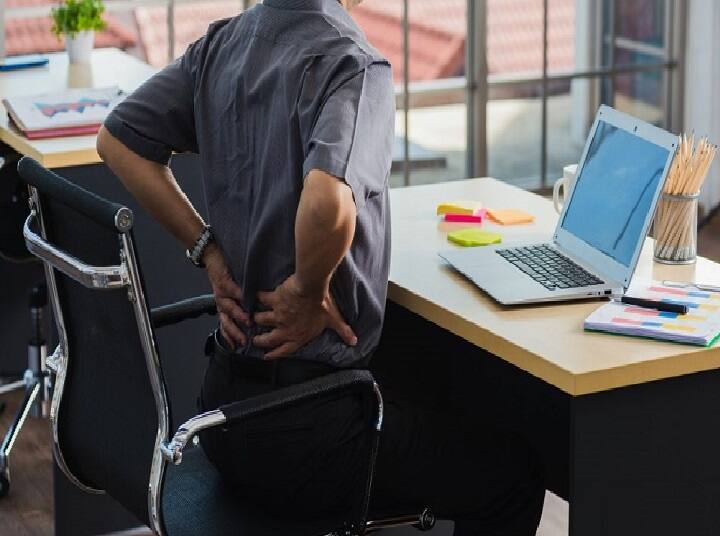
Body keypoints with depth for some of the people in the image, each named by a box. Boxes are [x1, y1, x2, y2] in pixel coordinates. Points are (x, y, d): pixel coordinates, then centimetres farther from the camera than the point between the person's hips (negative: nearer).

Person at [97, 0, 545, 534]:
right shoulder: (353, 63, -21)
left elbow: (118, 139, 9)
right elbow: (328, 200, -39)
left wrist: (209, 251, 5)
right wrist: (308, 290, -19)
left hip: (225, 391, 8)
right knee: (514, 474, 11)